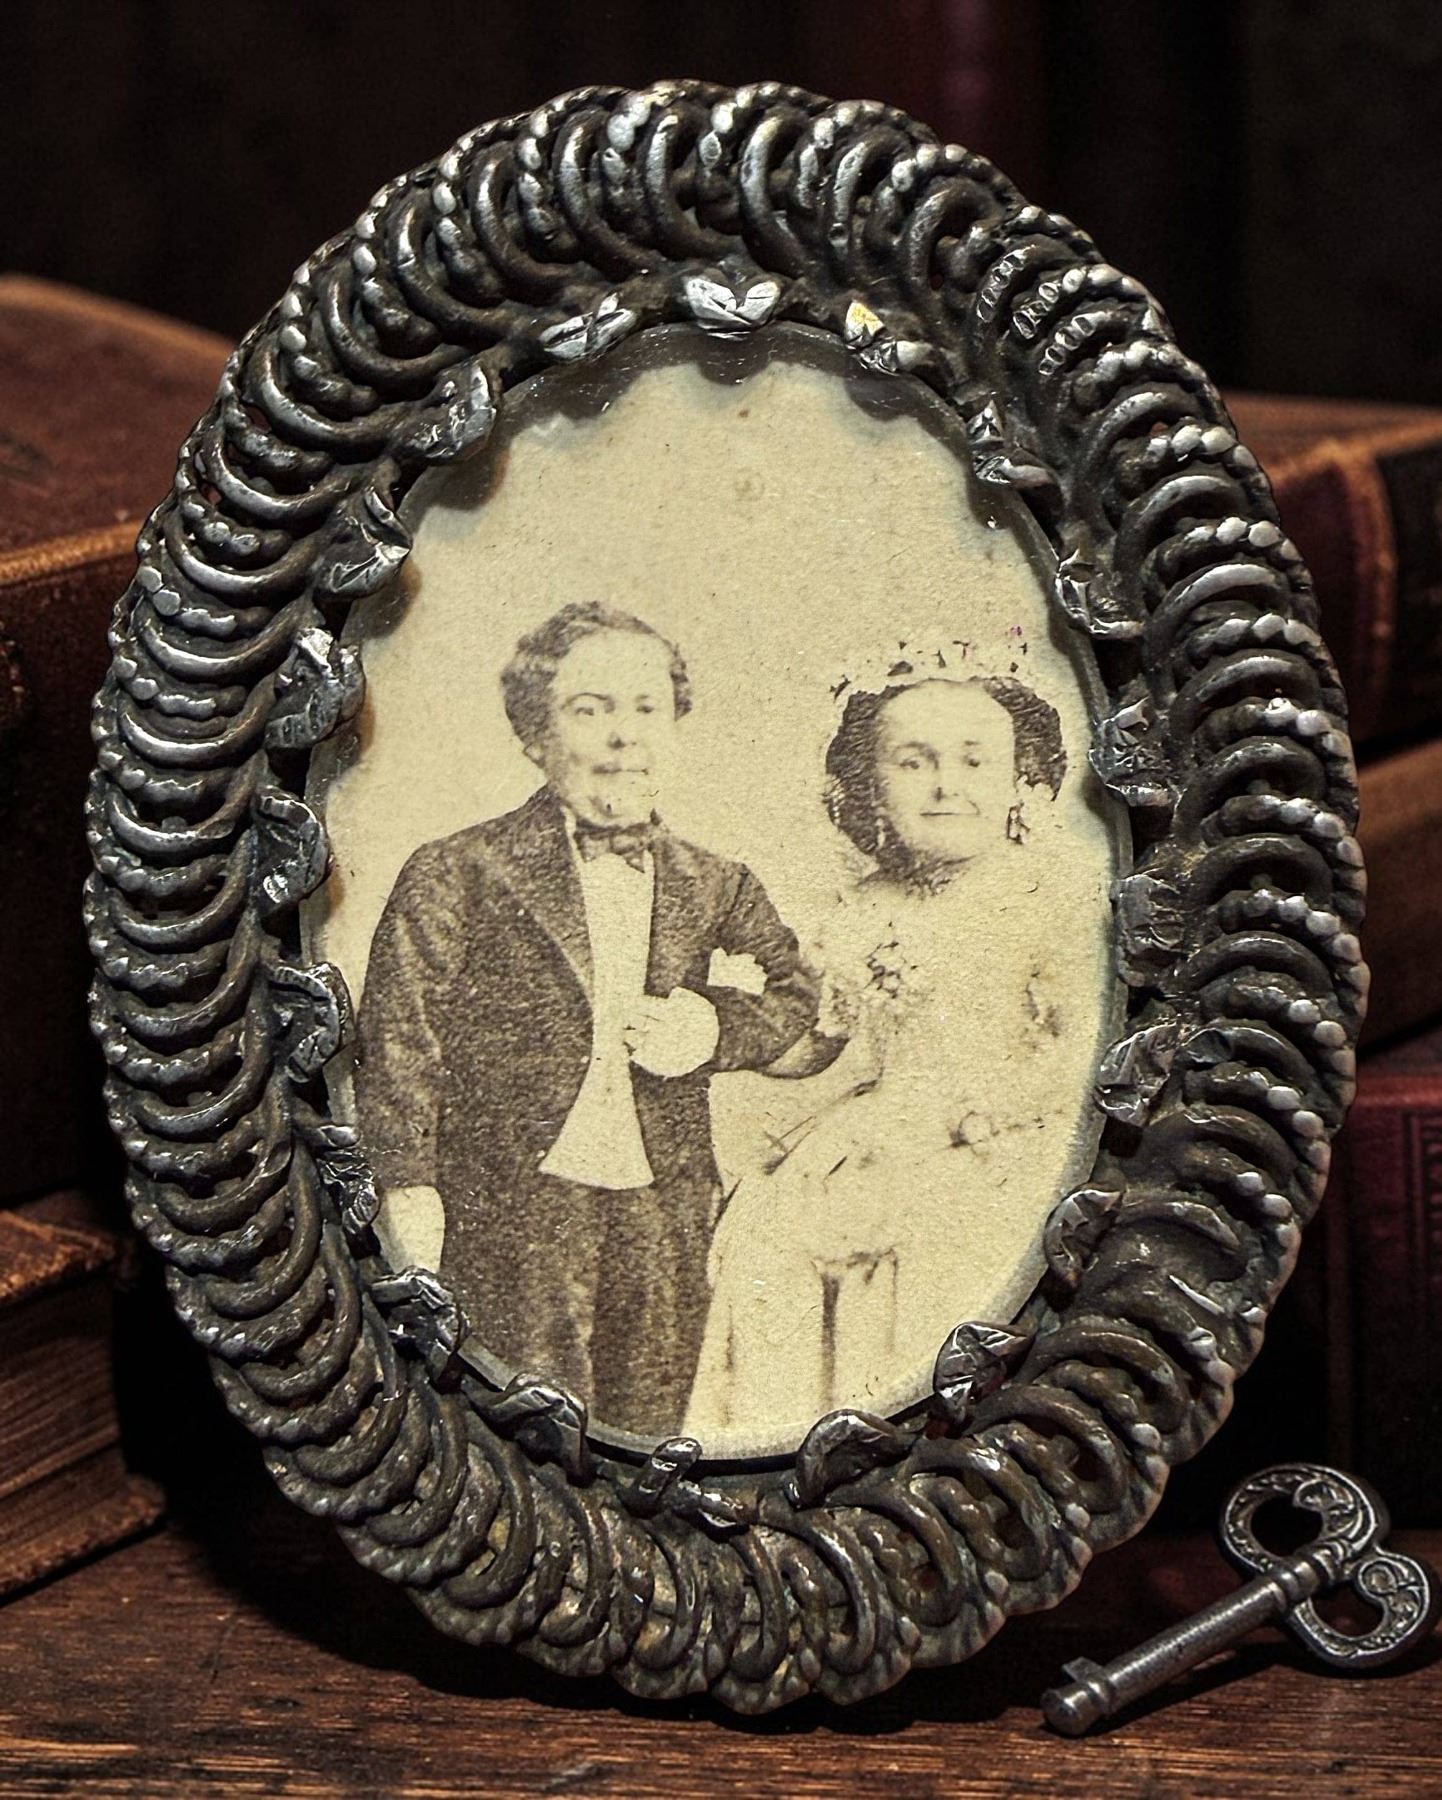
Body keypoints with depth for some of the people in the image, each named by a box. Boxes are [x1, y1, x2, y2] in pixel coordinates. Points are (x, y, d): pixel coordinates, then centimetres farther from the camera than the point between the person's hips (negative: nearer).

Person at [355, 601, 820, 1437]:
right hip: (513, 1218, -4)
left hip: (667, 1229, 4)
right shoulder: (452, 879, 0)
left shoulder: (717, 889, 12)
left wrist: (717, 1031, 4)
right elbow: (399, 1055, -2)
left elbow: (794, 993, 25)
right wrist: (412, 1202, -11)